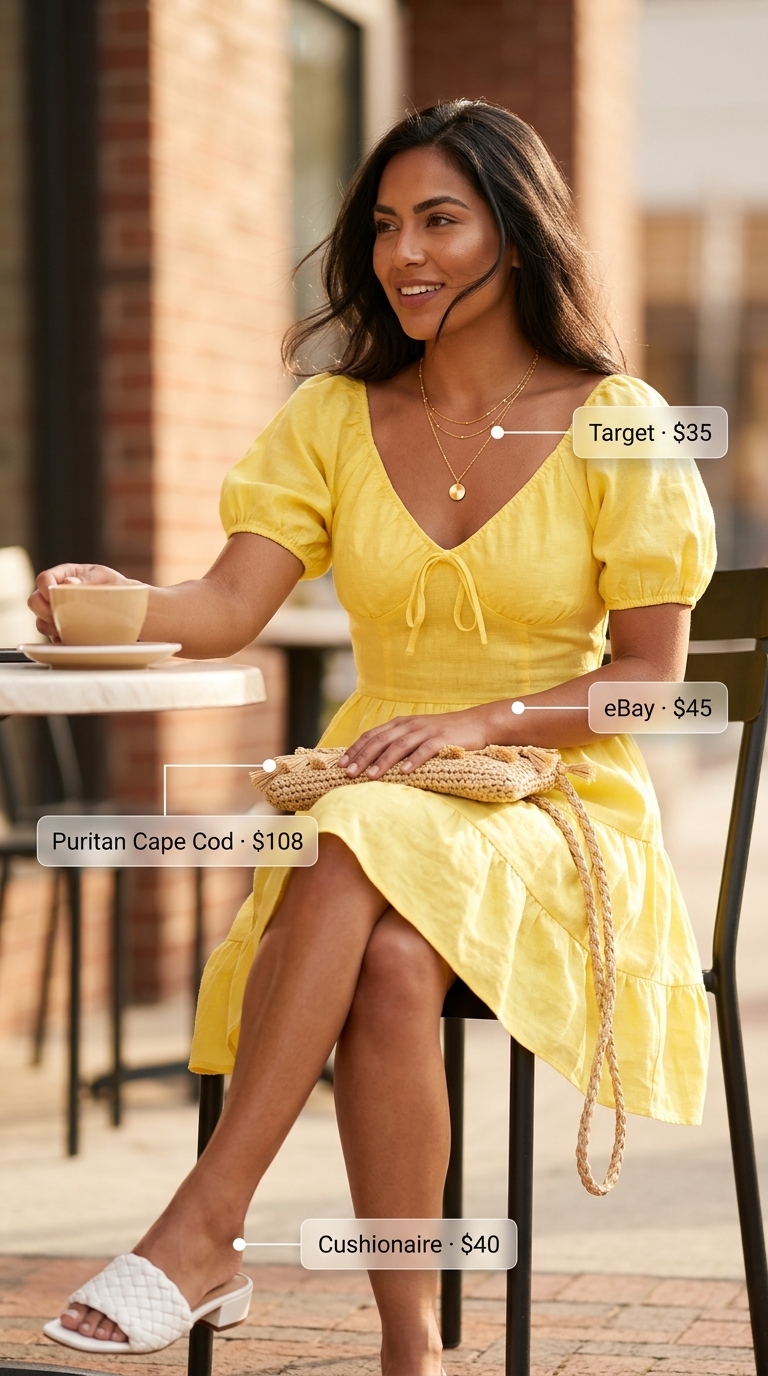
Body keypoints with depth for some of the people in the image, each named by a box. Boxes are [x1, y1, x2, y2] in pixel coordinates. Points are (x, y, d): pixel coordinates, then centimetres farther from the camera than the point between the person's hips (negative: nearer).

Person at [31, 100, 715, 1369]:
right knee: (386, 961, -33)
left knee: (359, 848, -36)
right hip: (372, 808, 3)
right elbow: (228, 608, -3)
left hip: (561, 807, -2)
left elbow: (652, 674, -3)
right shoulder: (334, 419, 10)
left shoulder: (615, 423, 1)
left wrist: (480, 723, -17)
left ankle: (206, 1220, -32)